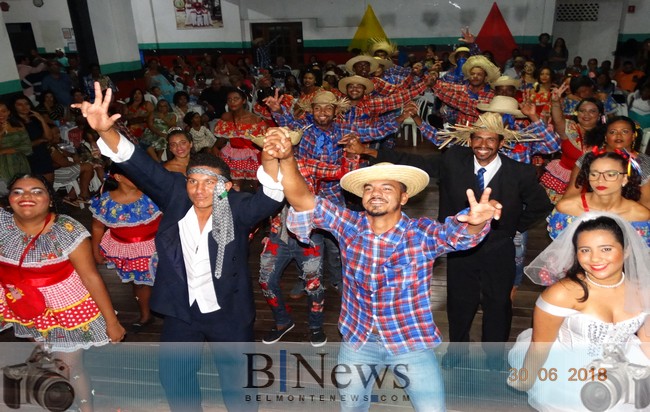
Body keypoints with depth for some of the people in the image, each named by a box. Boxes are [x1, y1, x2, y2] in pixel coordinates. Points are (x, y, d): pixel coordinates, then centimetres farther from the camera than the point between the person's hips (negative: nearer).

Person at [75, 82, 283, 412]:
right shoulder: (176, 197, -10)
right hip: (181, 311, 3)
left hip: (229, 313, -3)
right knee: (174, 379, 23)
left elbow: (270, 199, -35)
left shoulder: (237, 208, -18)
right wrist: (106, 131, -34)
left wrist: (271, 160, -56)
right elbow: (142, 168, -17)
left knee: (237, 383, 17)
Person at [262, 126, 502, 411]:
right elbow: (304, 201, -21)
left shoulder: (423, 233, -17)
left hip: (412, 342, -2)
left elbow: (457, 232, -35)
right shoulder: (349, 224, -12)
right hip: (357, 339, 2)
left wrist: (475, 221, -59)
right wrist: (287, 159, -38)